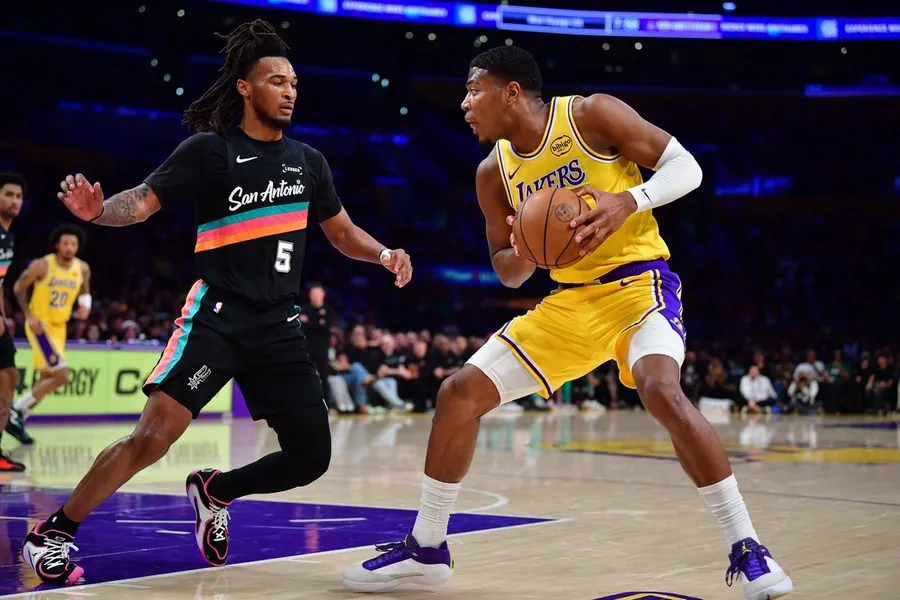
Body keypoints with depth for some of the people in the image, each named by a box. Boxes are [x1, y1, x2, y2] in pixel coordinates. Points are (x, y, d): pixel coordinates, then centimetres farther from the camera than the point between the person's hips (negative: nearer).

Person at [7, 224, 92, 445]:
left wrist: (85, 306, -6)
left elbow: (85, 291, 16)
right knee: (61, 375, -18)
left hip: (59, 327, 7)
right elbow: (19, 288, -5)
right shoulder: (42, 265, -16)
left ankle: (16, 419, 25)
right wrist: (29, 316, -14)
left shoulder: (83, 269, -2)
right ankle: (16, 411, -6)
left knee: (48, 379, 12)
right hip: (40, 325, -7)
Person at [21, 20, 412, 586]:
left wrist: (384, 254, 3)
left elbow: (341, 231, 22)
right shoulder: (209, 149, -3)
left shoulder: (308, 160, 11)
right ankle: (52, 534, -5)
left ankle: (214, 491, 27)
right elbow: (144, 201, -11)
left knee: (311, 458, 2)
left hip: (280, 325, 5)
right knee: (154, 433, -20)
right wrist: (99, 209, -32)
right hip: (218, 314, -5)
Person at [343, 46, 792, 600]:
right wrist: (523, 252, -13)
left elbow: (686, 167, -9)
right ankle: (426, 548, 15)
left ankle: (747, 549, -22)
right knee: (460, 392, 0)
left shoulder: (591, 114, -12)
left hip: (638, 283, -6)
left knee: (660, 389, -35)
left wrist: (628, 201, -27)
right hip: (570, 301, 6)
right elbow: (511, 274, 11)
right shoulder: (494, 172, 4)